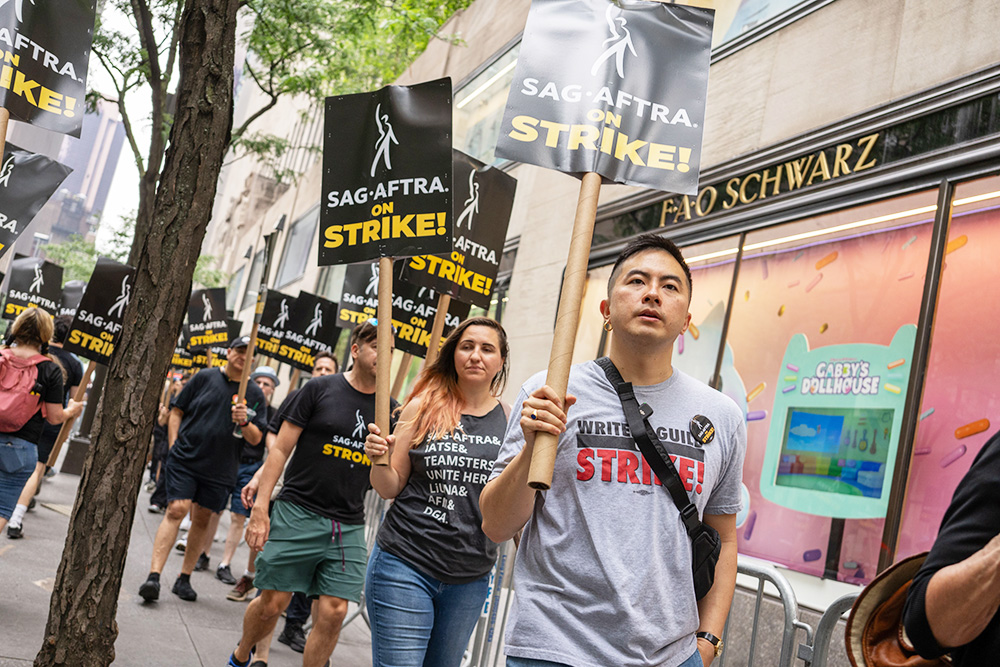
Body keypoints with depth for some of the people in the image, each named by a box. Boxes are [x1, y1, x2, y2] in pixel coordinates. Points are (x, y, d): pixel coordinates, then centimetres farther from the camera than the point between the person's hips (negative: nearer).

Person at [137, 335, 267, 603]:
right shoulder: (205, 377, 3)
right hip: (185, 460, -2)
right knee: (176, 510, -13)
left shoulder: (254, 394, 5)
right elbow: (177, 411, 8)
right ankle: (153, 575, -12)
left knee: (202, 520, 8)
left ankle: (184, 578, 21)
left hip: (220, 470, 2)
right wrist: (173, 446, -1)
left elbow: (256, 439, 5)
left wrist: (245, 423, -15)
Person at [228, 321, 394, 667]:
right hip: (298, 512, -2)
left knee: (333, 612, -5)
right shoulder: (320, 389, -1)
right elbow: (281, 449, -2)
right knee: (272, 603, 4)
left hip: (349, 527, 3)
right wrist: (260, 507, -8)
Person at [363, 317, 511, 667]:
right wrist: (380, 459, -17)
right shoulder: (424, 408, 0)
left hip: (471, 577, 2)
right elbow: (391, 488, 3)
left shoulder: (511, 420, 2)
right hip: (406, 563, -2)